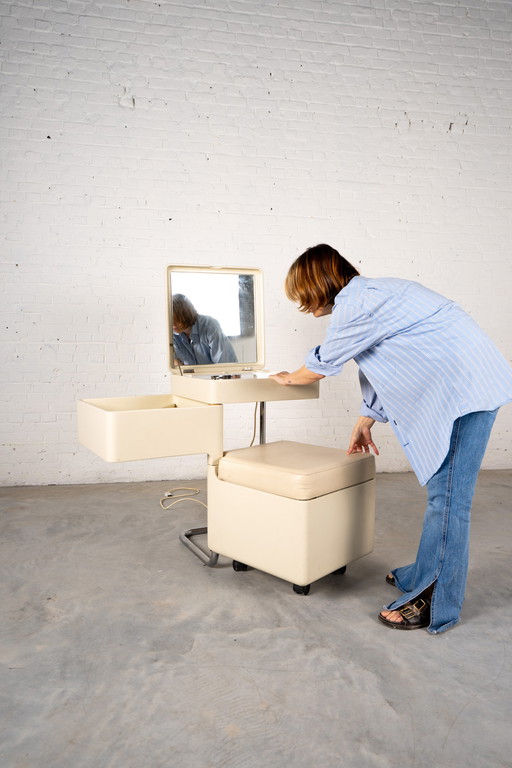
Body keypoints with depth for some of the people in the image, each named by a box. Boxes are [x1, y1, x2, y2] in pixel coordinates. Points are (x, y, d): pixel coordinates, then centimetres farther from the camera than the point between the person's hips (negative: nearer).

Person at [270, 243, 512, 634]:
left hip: (467, 388, -10)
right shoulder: (370, 295, 16)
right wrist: (365, 422, 28)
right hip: (459, 386, 10)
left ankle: (435, 606, 6)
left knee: (447, 497, -5)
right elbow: (377, 370, 23)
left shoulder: (355, 303, -17)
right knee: (442, 492, 16)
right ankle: (425, 576, 29)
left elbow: (321, 366, -5)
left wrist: (287, 378, 16)